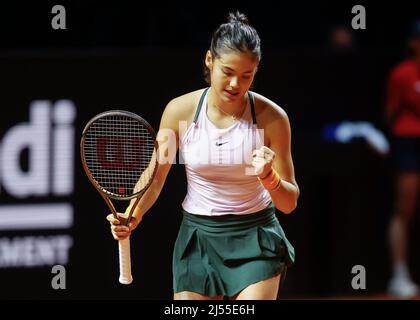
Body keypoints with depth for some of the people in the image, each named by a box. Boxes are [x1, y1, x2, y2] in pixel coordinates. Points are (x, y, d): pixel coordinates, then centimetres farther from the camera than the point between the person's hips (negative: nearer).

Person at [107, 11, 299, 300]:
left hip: (256, 242, -1)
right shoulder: (180, 111, -7)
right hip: (198, 238, 1)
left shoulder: (272, 117, -10)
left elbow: (289, 203, -5)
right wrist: (133, 215, -17)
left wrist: (269, 178, -27)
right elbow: (154, 178, 2)